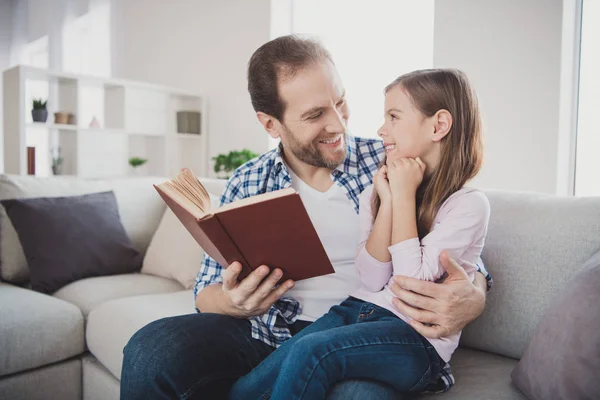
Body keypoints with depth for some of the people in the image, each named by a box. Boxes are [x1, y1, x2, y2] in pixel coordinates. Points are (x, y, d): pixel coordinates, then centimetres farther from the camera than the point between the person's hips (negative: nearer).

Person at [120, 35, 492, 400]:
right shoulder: (246, 185, 3)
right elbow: (208, 293, 7)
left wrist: (472, 299, -23)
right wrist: (235, 301, -17)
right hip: (266, 332, 2)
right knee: (150, 349, -22)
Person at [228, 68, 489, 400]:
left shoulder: (469, 205, -6)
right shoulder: (375, 191, 9)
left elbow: (412, 284, -16)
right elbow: (373, 280, 0)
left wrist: (405, 195, -12)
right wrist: (387, 201, -8)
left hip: (418, 338, -4)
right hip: (357, 309, 5)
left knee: (311, 352, -30)